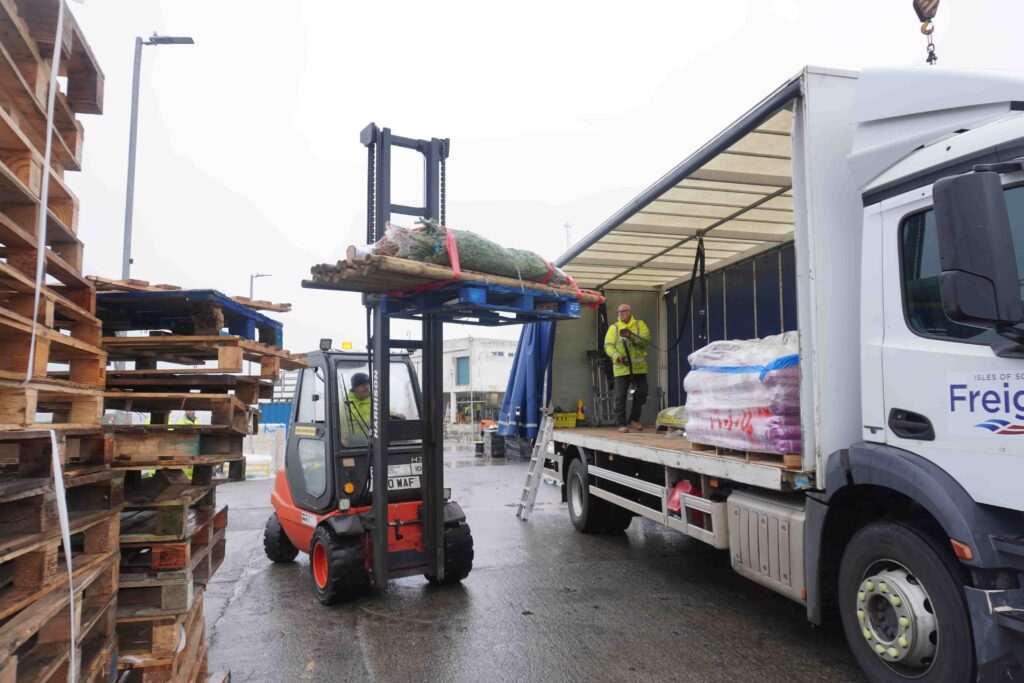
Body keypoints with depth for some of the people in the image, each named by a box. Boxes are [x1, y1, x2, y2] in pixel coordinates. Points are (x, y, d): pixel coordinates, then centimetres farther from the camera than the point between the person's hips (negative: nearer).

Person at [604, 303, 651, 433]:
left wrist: (631, 336, -24)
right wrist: (616, 356, -21)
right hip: (622, 368, -1)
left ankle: (634, 418, 27)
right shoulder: (613, 328, 7)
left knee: (641, 393, 6)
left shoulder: (640, 324, 9)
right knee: (620, 396, -2)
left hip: (639, 368, 1)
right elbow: (608, 346, -2)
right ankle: (621, 424, 6)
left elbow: (646, 338, -9)